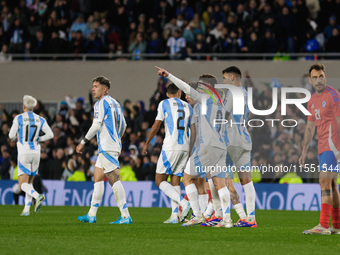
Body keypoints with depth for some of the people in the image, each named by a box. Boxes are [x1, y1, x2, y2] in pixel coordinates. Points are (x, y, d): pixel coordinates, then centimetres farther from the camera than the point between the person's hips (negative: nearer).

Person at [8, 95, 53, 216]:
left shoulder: (18, 118, -6)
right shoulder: (40, 120, 5)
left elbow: (11, 136, -3)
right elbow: (50, 134, -2)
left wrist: (15, 137, 22)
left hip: (24, 154, -4)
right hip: (36, 153, 4)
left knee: (23, 185, -5)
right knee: (30, 182, 18)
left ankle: (38, 196, -35)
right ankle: (27, 209, 8)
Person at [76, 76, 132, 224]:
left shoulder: (102, 103, -9)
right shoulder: (115, 104, 18)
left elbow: (97, 125, -16)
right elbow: (123, 125, 25)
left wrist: (83, 142, -10)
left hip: (107, 147, -10)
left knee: (114, 179, -12)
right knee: (97, 178, 13)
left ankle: (126, 216, -16)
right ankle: (91, 215, 15)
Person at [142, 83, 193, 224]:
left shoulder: (164, 104, 3)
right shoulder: (188, 107, 17)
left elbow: (156, 126, 1)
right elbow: (193, 131, 15)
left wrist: (146, 143, 12)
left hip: (171, 147, -5)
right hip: (185, 148, 5)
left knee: (160, 181, -1)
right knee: (175, 181, 9)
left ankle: (183, 202, -20)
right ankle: (174, 216, 0)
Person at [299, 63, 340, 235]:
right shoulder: (312, 101, 16)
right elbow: (310, 128, 22)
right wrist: (304, 152, 19)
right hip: (322, 147, 8)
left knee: (325, 182, -14)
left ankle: (323, 226, -17)